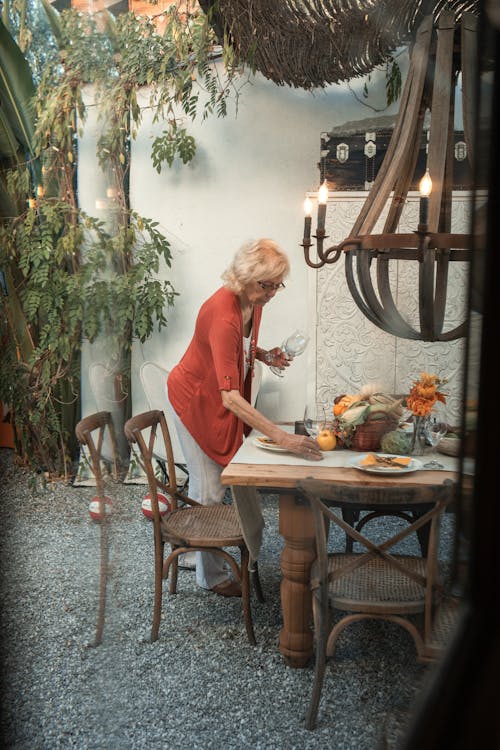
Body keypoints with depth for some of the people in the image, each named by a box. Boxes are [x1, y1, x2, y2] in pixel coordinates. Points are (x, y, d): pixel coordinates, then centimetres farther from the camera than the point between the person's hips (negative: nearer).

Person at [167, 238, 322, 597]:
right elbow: (230, 397, -44)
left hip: (223, 399, 8)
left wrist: (264, 355, -9)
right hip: (195, 398, -8)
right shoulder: (222, 315, -37)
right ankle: (212, 576, 14)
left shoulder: (253, 302, -10)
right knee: (209, 490, -2)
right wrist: (283, 437, -50)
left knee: (219, 480, 18)